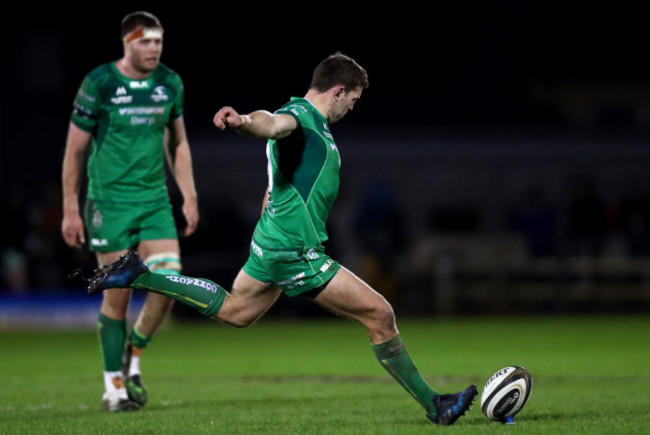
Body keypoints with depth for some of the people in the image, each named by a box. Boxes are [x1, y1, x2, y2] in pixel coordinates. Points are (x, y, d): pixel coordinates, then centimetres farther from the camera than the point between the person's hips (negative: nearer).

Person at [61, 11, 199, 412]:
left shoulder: (170, 84, 4)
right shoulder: (99, 83, -8)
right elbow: (75, 149, -3)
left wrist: (190, 197, 12)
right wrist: (70, 210, -4)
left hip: (155, 199, 4)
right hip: (109, 201, -4)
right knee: (118, 293, -3)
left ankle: (134, 356, 14)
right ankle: (113, 384, 10)